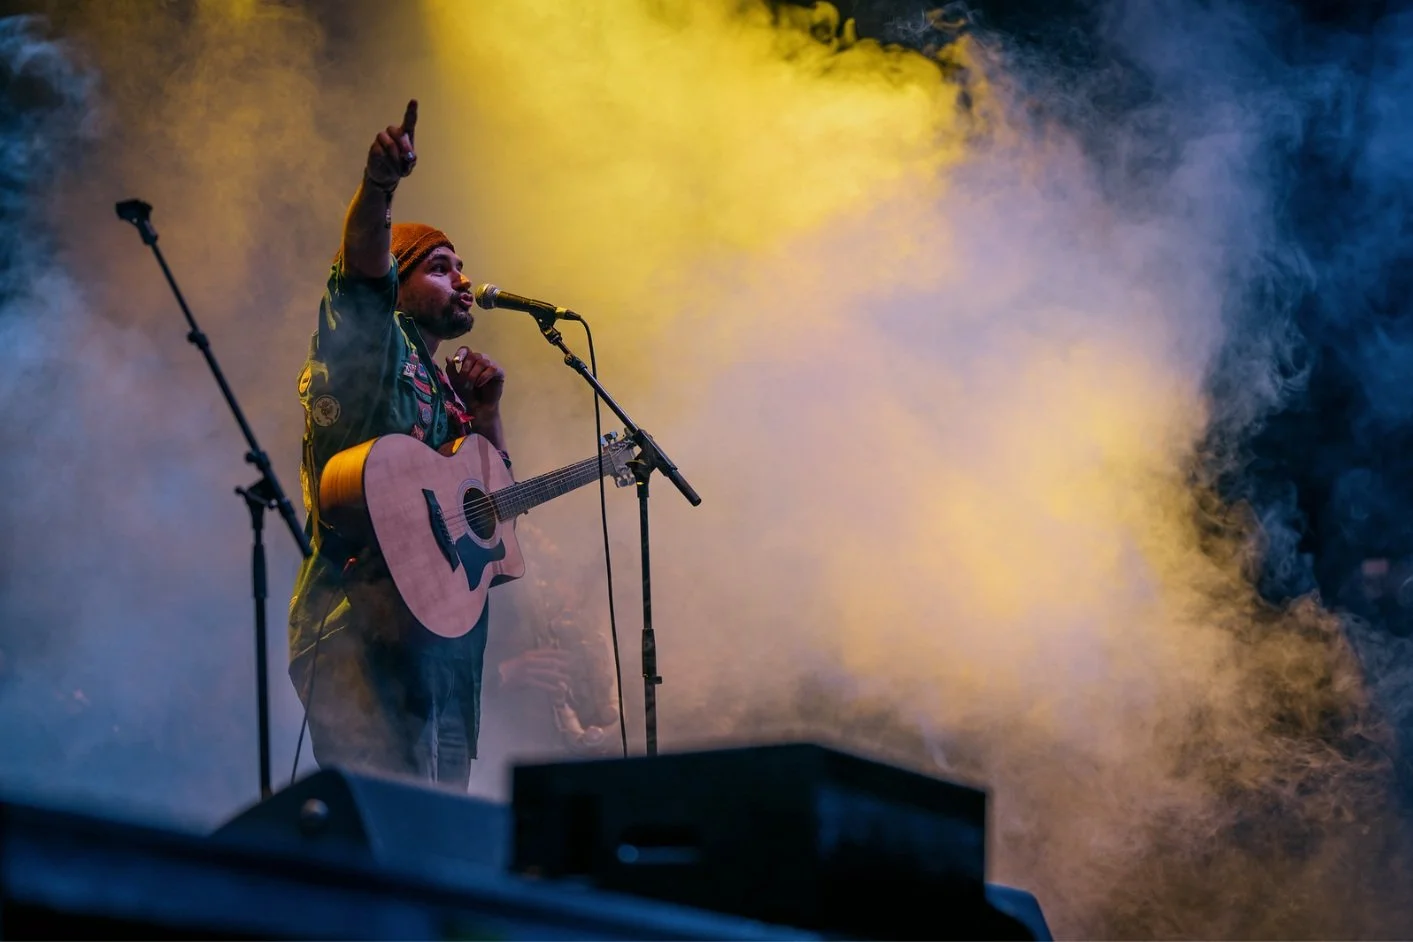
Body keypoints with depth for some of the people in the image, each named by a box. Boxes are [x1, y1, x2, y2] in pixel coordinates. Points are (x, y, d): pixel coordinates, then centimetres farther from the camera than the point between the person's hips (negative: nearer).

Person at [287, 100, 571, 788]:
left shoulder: (448, 388, 27)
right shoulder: (370, 343, 5)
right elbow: (365, 256, -16)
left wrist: (487, 409, 12)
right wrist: (379, 187, -36)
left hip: (444, 637, 9)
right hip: (360, 626, -9)